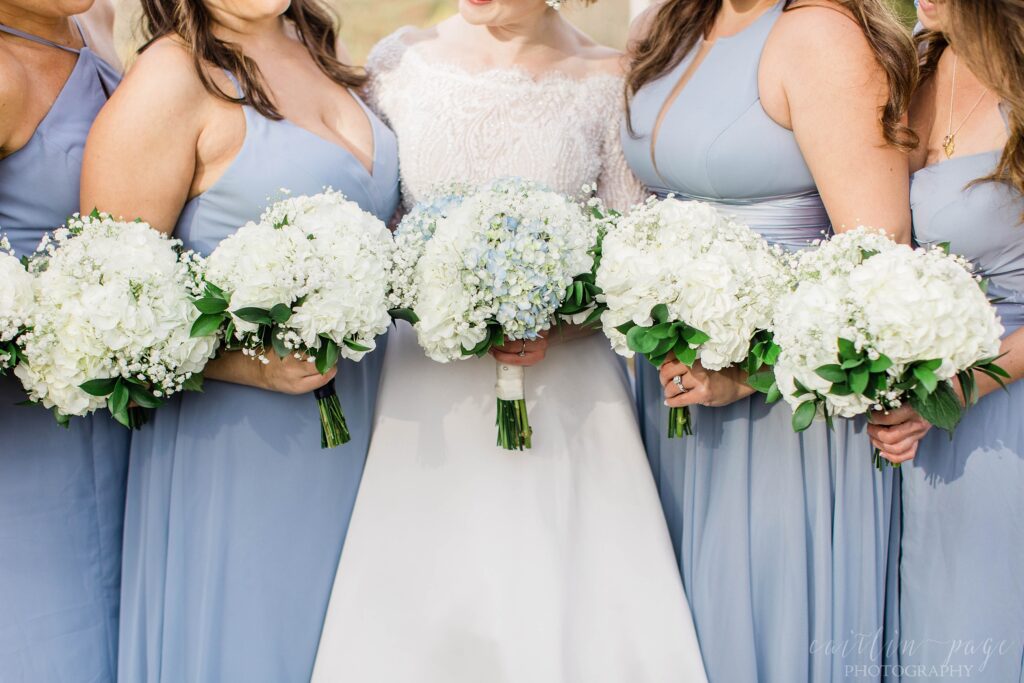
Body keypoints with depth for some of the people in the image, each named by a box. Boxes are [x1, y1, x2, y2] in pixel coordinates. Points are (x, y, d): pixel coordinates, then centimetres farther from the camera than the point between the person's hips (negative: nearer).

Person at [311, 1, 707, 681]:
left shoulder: (608, 81, 0)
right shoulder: (402, 63, 4)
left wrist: (558, 325, -14)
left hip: (565, 389, -1)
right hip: (428, 388, 1)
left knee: (572, 608, -1)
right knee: (414, 617, 2)